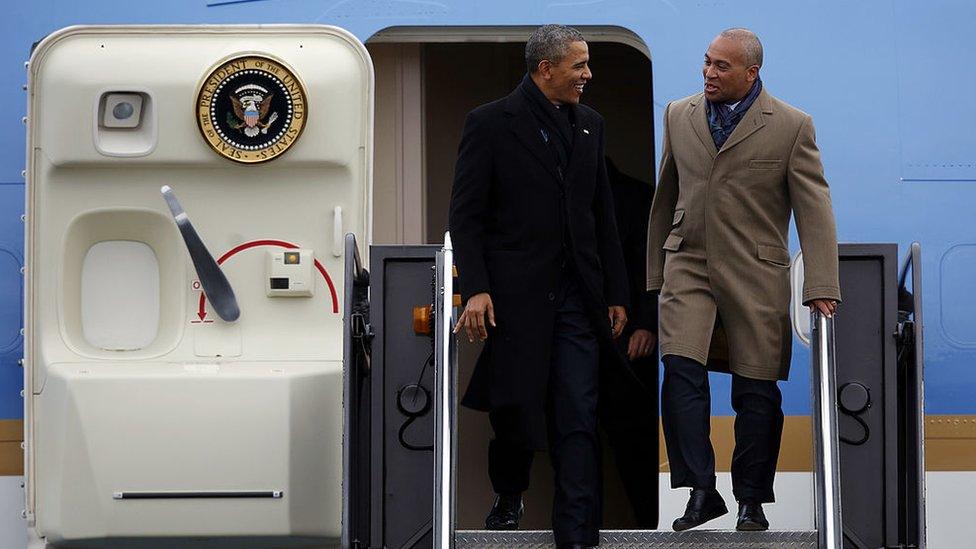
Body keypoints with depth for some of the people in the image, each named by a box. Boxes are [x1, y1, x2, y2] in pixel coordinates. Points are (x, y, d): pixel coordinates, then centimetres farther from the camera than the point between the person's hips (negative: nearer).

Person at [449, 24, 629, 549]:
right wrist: (475, 289, -15)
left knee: (578, 423, -3)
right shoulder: (489, 123, -4)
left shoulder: (589, 124, 12)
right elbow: (466, 215, -5)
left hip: (576, 299, 4)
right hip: (514, 298, -4)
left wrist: (615, 293, 13)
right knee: (516, 412, 4)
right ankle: (507, 496, 33)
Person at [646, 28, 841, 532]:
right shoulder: (679, 116, 10)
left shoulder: (792, 126, -1)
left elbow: (814, 210, -5)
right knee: (681, 373, -15)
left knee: (756, 391, 2)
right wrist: (653, 273, 17)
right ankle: (701, 491, -9)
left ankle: (751, 500, 15)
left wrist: (821, 289, -12)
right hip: (688, 268, 2)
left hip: (755, 275, -2)